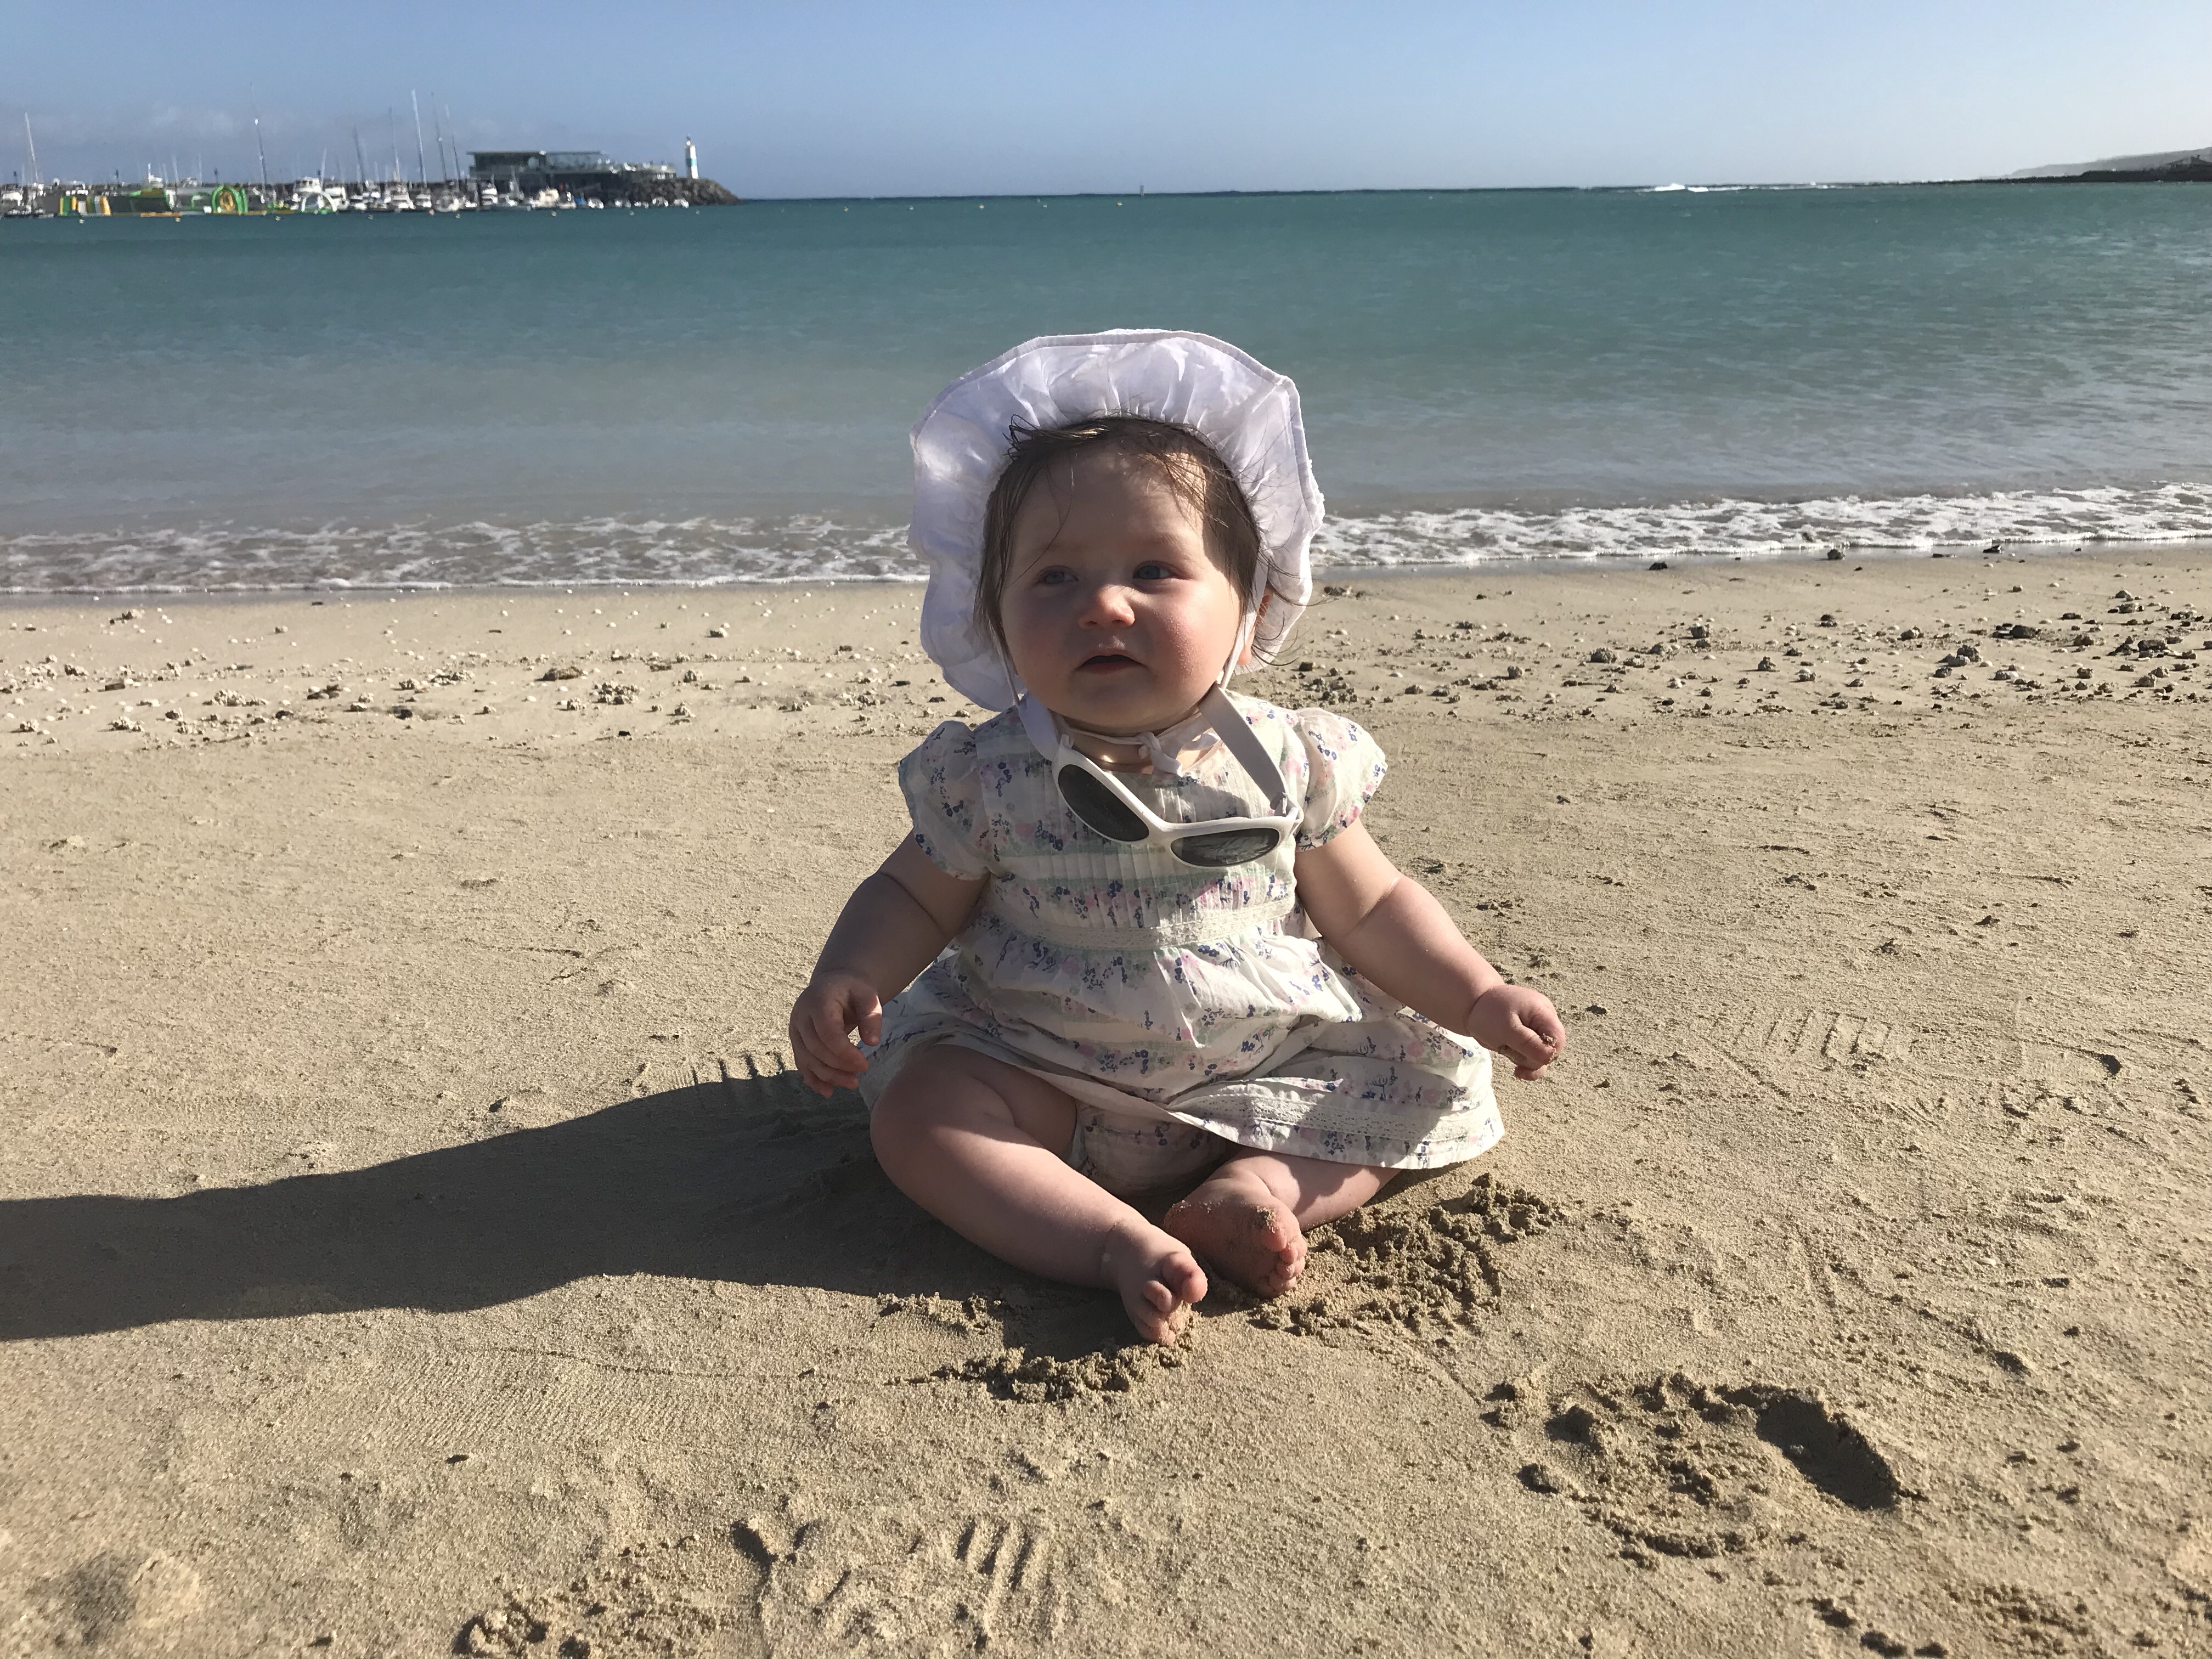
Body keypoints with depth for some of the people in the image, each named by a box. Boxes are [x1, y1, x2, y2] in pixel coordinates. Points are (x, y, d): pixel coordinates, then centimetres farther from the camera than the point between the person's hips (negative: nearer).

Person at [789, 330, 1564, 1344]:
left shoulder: (1287, 762, -6)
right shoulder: (988, 776, -8)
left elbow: (1370, 909, 6)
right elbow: (916, 897, 5)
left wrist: (1478, 999, -2)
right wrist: (845, 982, -13)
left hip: (1268, 1067, 1)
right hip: (1048, 1081, -1)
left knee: (1427, 1083, -9)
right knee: (916, 1116, -22)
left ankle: (1261, 1184, -22)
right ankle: (1123, 1243, -30)